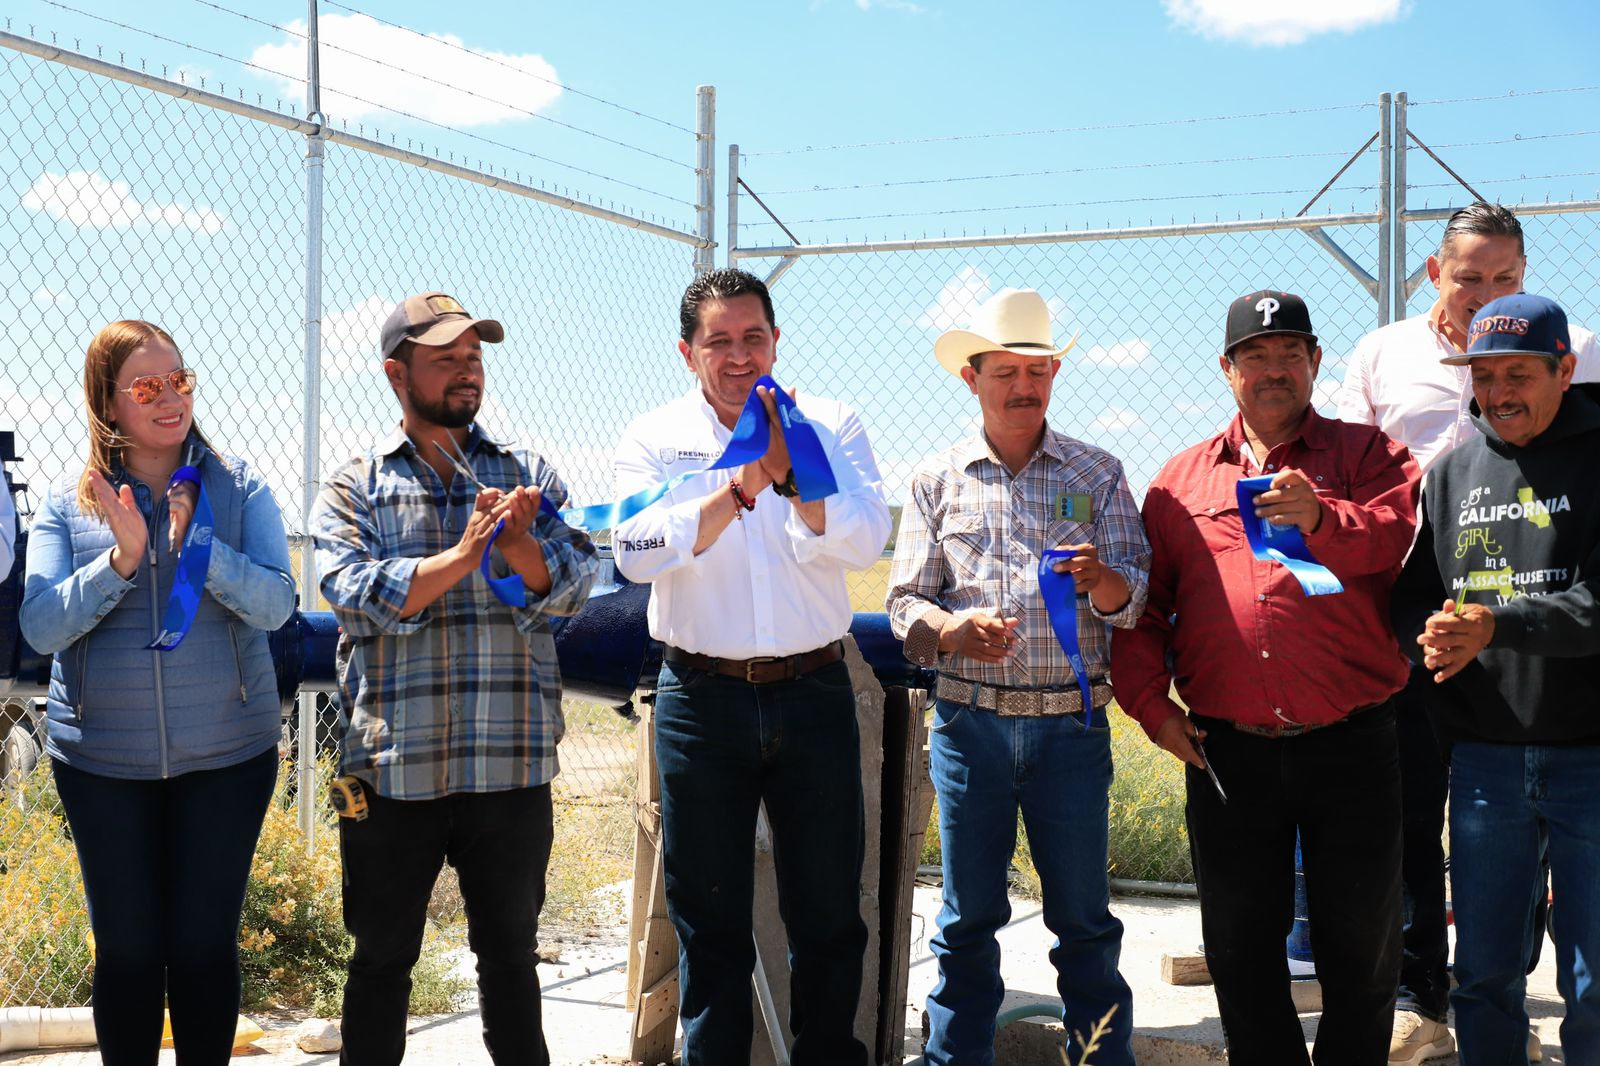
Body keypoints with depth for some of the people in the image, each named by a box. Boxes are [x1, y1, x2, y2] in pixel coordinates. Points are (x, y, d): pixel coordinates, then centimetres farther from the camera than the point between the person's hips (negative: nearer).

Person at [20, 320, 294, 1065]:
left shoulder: (239, 491, 0)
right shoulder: (67, 506, 2)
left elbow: (275, 604, -11)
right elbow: (41, 626, -8)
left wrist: (194, 544, -23)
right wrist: (121, 559, -20)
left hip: (227, 753, 0)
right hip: (101, 758, 1)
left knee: (206, 942, 6)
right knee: (126, 946, 7)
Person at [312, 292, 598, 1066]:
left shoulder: (528, 476, 10)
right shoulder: (353, 488, 5)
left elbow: (570, 588, -1)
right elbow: (358, 592, -11)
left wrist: (518, 545, -20)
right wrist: (464, 554, -19)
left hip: (510, 764, 1)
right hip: (392, 763, -1)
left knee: (510, 949, 11)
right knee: (383, 957, 10)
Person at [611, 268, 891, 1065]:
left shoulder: (830, 429, 4)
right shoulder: (654, 439, 3)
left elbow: (865, 541, -10)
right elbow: (637, 552, -13)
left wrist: (789, 475, -24)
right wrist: (737, 489, -23)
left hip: (812, 692, 1)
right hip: (702, 695, 0)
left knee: (829, 913, 8)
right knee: (710, 918, 8)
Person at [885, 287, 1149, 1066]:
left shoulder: (1098, 475, 7)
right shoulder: (937, 479, 8)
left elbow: (1137, 598, 0)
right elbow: (905, 601, 5)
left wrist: (1101, 580, -23)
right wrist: (952, 630, -17)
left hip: (1072, 722, 0)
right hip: (969, 721, 1)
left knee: (1084, 919, 4)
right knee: (967, 920, 7)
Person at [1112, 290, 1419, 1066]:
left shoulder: (1366, 456, 7)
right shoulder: (1182, 479, 12)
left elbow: (1407, 535, -13)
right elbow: (1138, 603, 10)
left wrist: (1323, 520, -29)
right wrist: (1150, 703, 0)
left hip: (1351, 744, -2)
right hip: (1227, 749, 2)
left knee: (1360, 940, 7)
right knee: (1240, 944, 10)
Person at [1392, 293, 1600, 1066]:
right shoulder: (1453, 471, 10)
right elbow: (1412, 594, 10)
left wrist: (1496, 624, -25)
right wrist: (1431, 638, -12)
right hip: (1484, 757, 4)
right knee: (1484, 975, 12)